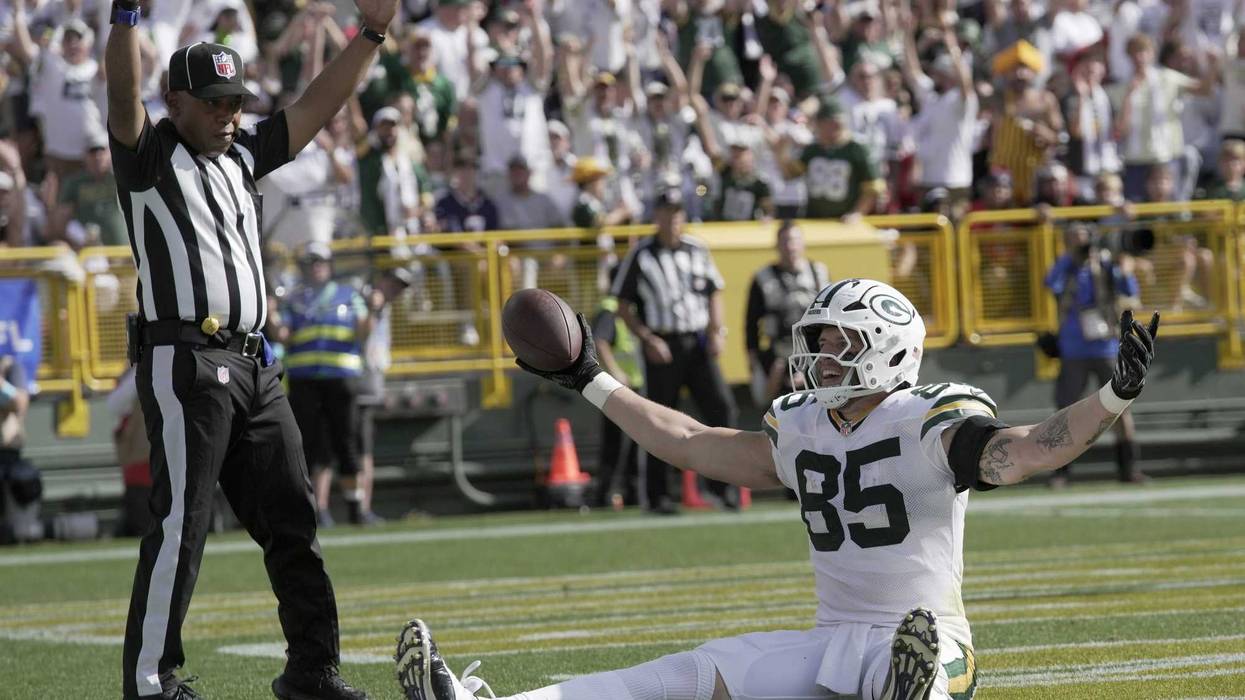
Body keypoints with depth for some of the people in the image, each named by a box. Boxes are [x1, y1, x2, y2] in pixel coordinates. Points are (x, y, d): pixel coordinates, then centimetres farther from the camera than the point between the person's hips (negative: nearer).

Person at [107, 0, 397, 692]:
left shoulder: (241, 155, 20)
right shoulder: (149, 156, 1)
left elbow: (315, 109, 20)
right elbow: (124, 97, -17)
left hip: (255, 367, 7)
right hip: (185, 364, -7)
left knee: (293, 520, 8)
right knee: (182, 525, -10)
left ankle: (313, 670, 15)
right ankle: (149, 680, -6)